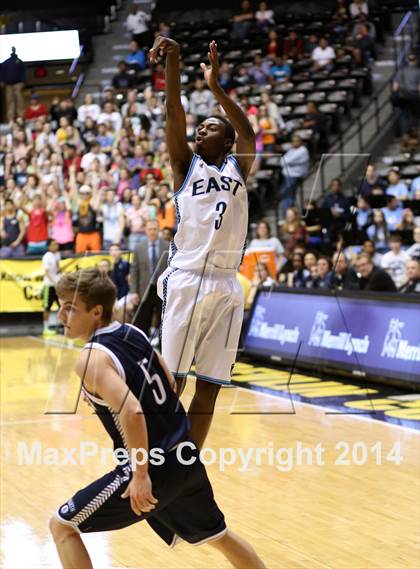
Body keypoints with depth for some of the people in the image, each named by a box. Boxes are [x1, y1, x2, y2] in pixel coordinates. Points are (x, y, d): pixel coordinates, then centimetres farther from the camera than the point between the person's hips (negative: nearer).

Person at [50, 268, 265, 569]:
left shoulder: (91, 359, -17)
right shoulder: (132, 332, 7)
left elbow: (132, 412, -29)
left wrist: (141, 475, -25)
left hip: (155, 467, -8)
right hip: (186, 458, 8)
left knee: (62, 526, 3)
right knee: (217, 534, 29)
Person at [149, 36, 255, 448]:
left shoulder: (238, 169, 14)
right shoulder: (186, 166, 10)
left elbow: (249, 135, -4)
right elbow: (173, 115, -3)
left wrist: (215, 87, -11)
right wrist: (173, 62, -16)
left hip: (226, 287, 2)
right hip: (185, 281, -2)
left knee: (209, 386, 6)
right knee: (171, 382, -4)